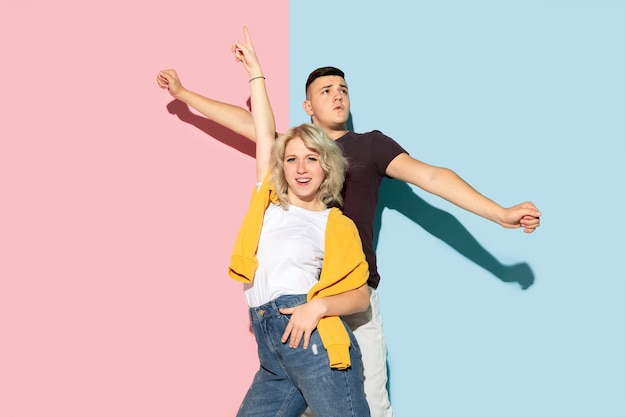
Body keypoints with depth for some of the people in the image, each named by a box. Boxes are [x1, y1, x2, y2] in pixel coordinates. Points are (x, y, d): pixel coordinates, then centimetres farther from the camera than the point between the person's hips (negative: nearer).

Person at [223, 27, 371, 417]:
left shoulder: (337, 225, 6)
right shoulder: (270, 202, 18)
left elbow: (361, 296, 2)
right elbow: (265, 135, 20)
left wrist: (318, 306, -16)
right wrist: (255, 72, 26)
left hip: (313, 341, -5)